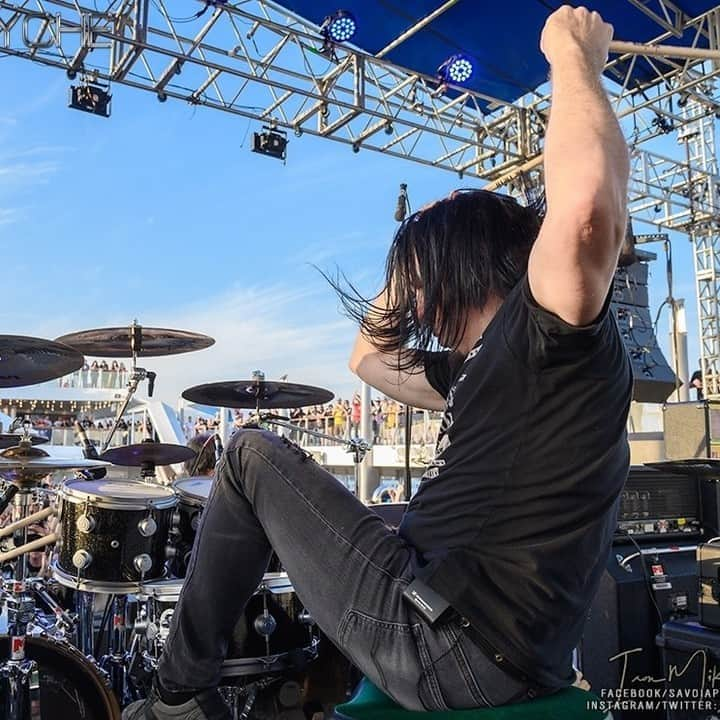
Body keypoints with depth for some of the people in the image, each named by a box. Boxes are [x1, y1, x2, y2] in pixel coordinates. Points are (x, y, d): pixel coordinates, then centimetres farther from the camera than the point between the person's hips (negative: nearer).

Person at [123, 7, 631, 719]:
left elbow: (585, 205, -33)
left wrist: (574, 55, -14)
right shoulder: (483, 367, 17)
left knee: (254, 455, 1)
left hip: (452, 647, -9)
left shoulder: (553, 337, -10)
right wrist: (422, 248, 22)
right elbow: (369, 356, 29)